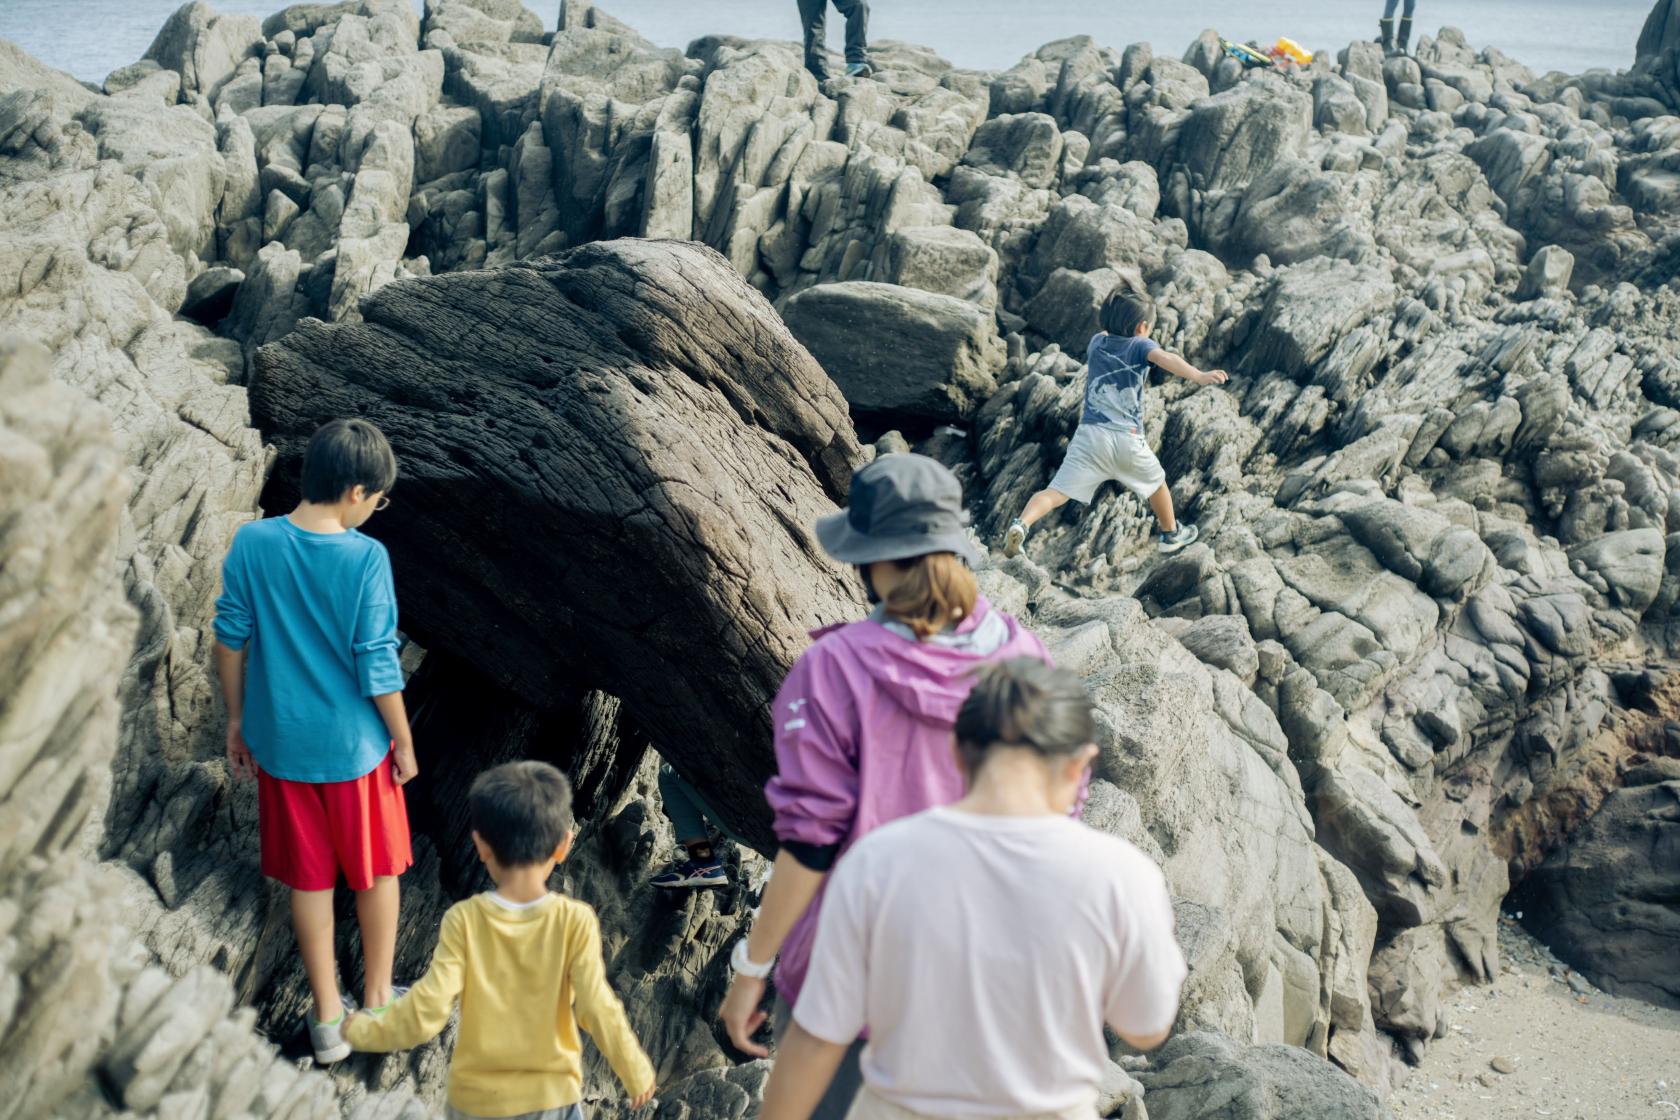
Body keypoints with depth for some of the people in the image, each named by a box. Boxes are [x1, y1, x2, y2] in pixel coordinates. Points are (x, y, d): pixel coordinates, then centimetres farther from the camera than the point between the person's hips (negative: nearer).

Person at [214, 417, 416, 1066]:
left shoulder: (251, 544, -10)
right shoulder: (365, 557, -19)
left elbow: (230, 640, -2)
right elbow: (377, 666, -16)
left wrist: (237, 721, 11)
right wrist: (404, 741, -2)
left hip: (281, 743, 3)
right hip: (355, 744, -3)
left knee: (308, 879, 16)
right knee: (376, 871, 18)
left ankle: (328, 1019, 26)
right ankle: (377, 1004, 30)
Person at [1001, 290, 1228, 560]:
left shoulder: (1097, 342, 16)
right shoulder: (1140, 345, 2)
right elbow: (1165, 358, -20)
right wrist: (1199, 376, -35)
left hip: (1090, 434, 2)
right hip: (1128, 439, -2)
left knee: (1056, 492, -10)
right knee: (1156, 483, 27)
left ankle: (1021, 524, -36)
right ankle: (1171, 534, 44)